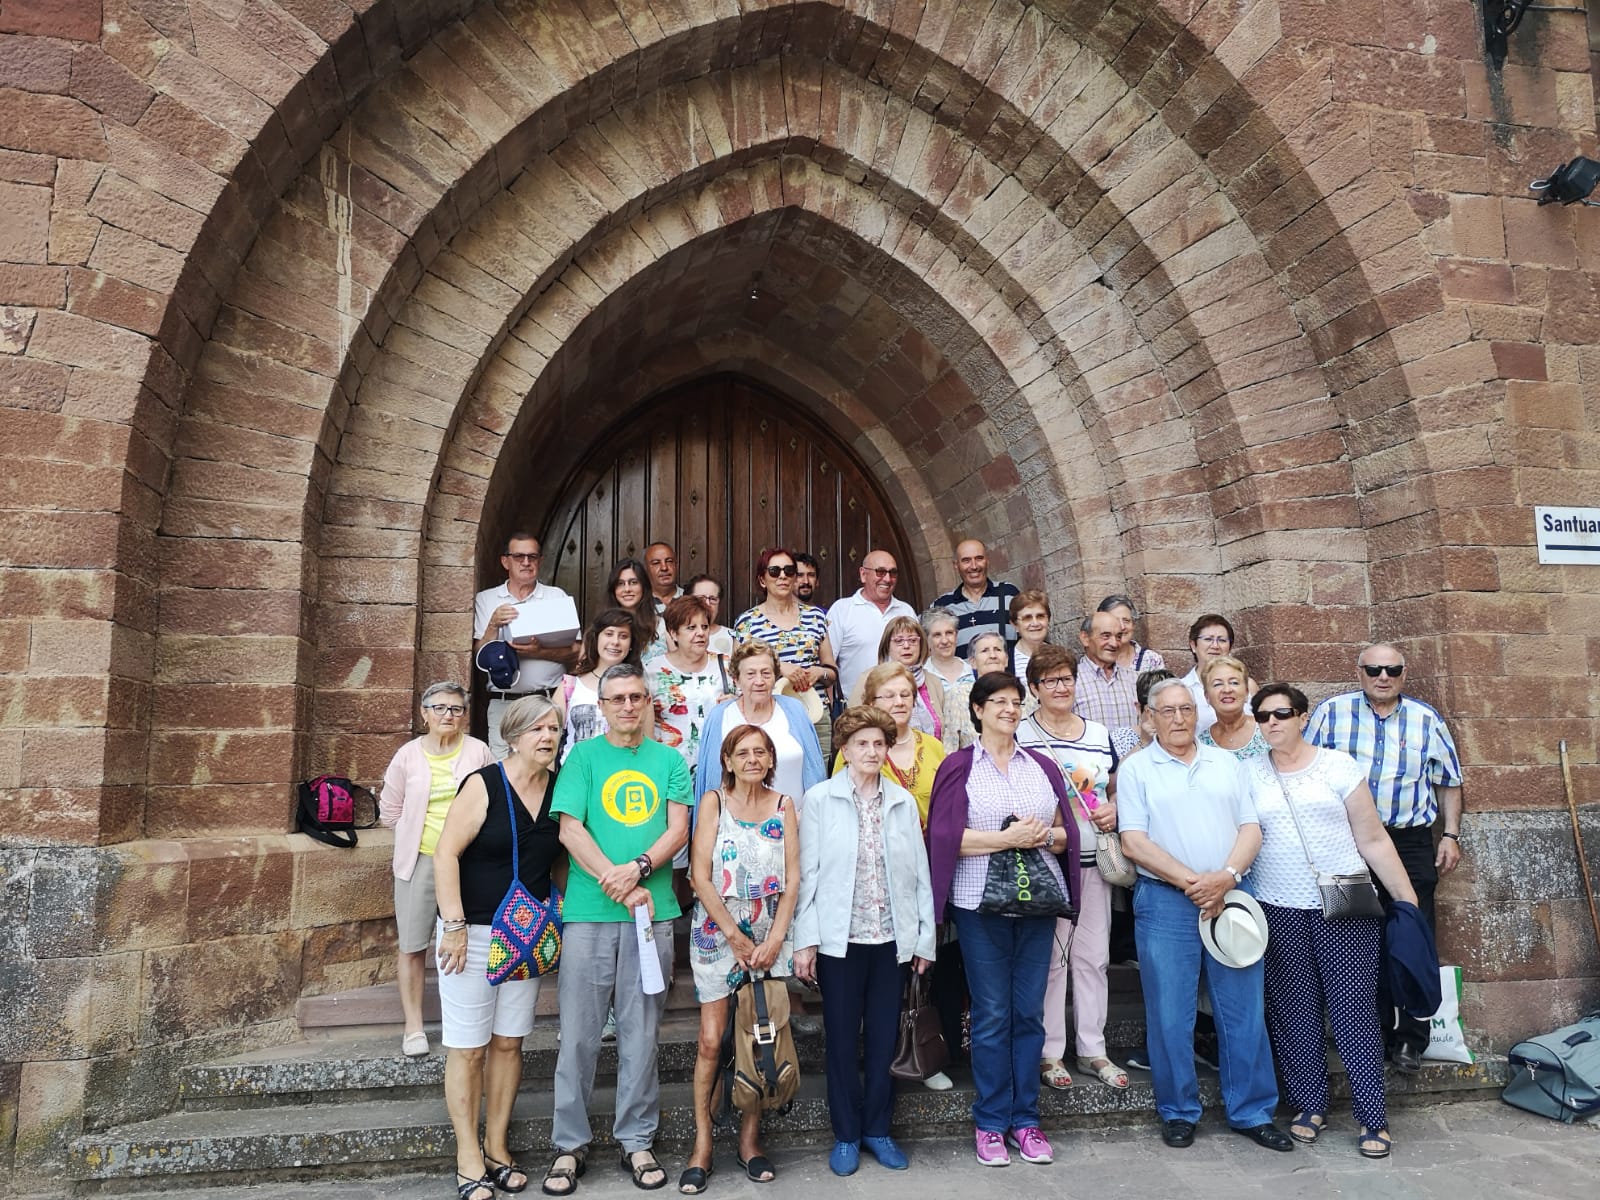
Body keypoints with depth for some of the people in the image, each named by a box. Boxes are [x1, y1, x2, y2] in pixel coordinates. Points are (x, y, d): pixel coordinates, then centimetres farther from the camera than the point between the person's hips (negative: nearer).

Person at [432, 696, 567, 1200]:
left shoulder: (558, 789, 2)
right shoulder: (484, 784, -13)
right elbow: (446, 854, -15)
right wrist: (454, 926, -18)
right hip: (474, 931, -4)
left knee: (508, 1041, 12)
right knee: (468, 1046, 3)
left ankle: (497, 1147, 26)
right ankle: (468, 1157, 17)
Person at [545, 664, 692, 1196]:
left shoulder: (669, 760, 10)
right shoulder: (583, 757, 4)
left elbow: (679, 828, 2)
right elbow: (569, 829, -5)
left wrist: (639, 867, -15)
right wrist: (621, 887, -12)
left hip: (652, 912, 1)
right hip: (588, 912, -1)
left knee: (641, 1033, 8)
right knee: (579, 1033, 4)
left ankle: (636, 1139, 22)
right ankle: (570, 1144, 18)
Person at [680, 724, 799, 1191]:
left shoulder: (783, 805, 4)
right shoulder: (714, 800, -3)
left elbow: (793, 878, 2)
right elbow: (700, 875, -7)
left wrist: (774, 939, -7)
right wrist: (735, 936, -9)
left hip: (771, 936, 2)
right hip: (718, 934, -2)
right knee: (711, 1040, -2)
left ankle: (750, 1139, 20)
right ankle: (702, 1145, 11)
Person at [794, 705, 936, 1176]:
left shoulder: (903, 802, 4)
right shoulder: (820, 799, -4)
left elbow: (918, 872, 6)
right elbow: (807, 872, -5)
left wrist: (924, 937, 5)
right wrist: (805, 940, -8)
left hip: (891, 938, 2)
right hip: (839, 938, -2)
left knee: (883, 1038, 11)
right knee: (842, 1039, 8)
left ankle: (877, 1129, 27)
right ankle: (846, 1134, 24)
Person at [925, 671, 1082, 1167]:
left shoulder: (1043, 765, 11)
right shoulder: (958, 767, 0)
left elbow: (1066, 832, 11)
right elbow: (944, 836, -9)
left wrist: (1045, 836, -11)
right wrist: (1005, 838, -17)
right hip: (981, 902, -3)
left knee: (1029, 1011, 9)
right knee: (991, 1014, 3)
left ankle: (1025, 1118, 22)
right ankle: (990, 1121, 18)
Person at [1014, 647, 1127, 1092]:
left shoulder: (1100, 733, 11)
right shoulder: (1019, 735, -5)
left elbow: (1116, 788, 21)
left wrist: (1114, 809, 1)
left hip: (1094, 859, 5)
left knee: (1094, 955, 11)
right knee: (1049, 958, 2)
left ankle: (1093, 1049, 24)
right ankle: (1049, 1052, 16)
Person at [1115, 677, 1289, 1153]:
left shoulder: (1227, 763, 12)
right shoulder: (1136, 769, 1)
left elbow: (1251, 828, 6)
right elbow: (1134, 843, -7)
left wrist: (1226, 876, -12)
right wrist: (1192, 882, -14)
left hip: (1231, 896, 3)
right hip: (1166, 901, -3)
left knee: (1244, 1010, 8)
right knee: (1170, 1014, 4)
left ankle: (1252, 1112, 23)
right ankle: (1178, 1112, 20)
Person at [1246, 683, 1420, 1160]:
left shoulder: (1339, 765, 0)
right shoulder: (1248, 773, 4)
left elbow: (1373, 839, 1)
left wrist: (1408, 901, 0)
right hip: (1279, 910, 2)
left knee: (1354, 1010, 1)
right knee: (1294, 1012, 8)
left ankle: (1372, 1117, 14)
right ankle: (1309, 1106, 24)